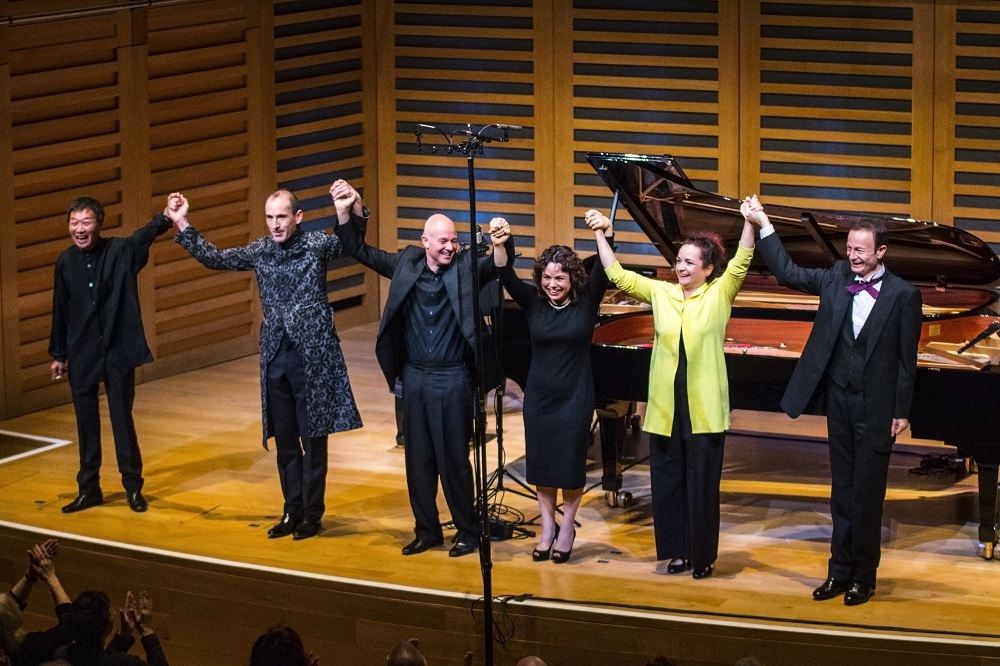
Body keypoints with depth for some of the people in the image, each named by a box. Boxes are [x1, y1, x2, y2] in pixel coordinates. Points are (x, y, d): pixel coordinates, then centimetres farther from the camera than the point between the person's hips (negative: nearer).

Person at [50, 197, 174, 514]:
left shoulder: (121, 251, -9)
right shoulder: (65, 262, 0)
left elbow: (146, 235, -29)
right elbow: (60, 310, 7)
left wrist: (166, 218, -49)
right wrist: (58, 354, 11)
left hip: (118, 351, -3)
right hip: (81, 355, 3)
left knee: (122, 419, 4)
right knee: (86, 423, 10)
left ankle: (133, 487, 17)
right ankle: (89, 489, 20)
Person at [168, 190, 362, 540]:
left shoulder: (317, 244, -6)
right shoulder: (260, 251, 6)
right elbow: (214, 258, 12)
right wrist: (182, 224, 4)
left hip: (313, 354, -4)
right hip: (275, 356, 5)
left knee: (313, 437, 3)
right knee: (284, 439, 10)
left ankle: (312, 513, 12)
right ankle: (292, 510, 20)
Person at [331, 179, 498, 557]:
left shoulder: (466, 268, -7)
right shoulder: (407, 264, 2)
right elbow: (360, 252, 6)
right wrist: (347, 213, -6)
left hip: (453, 379, -4)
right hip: (415, 377, 4)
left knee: (454, 458, 1)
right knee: (418, 458, 10)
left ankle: (467, 531, 14)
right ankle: (426, 530, 23)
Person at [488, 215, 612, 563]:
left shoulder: (587, 301, -8)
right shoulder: (534, 302, -4)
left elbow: (603, 271, -23)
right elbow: (507, 276, -18)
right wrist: (499, 245, -37)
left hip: (575, 397, -2)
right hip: (539, 396, 2)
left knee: (570, 464, 5)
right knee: (541, 463, 10)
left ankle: (567, 529, 25)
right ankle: (547, 527, 27)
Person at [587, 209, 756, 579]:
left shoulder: (719, 295, -1)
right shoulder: (661, 293, 8)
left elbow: (740, 265, -16)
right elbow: (618, 275, 7)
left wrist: (749, 223, -29)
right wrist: (600, 235, 0)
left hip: (703, 409, -4)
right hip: (666, 406, 4)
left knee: (702, 484, 3)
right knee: (666, 481, 8)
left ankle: (702, 556, 15)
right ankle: (675, 553, 20)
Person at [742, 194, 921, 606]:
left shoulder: (903, 295, -9)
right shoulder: (837, 278, 3)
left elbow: (906, 359, -7)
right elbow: (787, 273, 3)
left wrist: (902, 412, -7)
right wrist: (763, 226, -4)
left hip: (876, 407, -4)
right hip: (839, 399, 4)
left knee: (867, 494, 1)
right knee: (842, 491, 12)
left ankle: (864, 576, 12)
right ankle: (840, 570, 20)